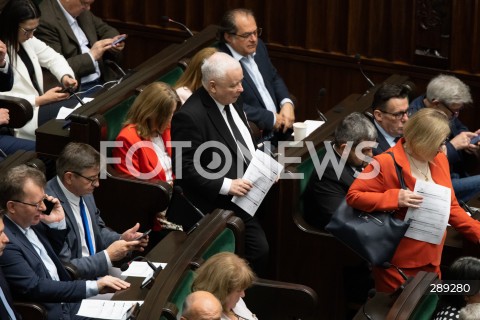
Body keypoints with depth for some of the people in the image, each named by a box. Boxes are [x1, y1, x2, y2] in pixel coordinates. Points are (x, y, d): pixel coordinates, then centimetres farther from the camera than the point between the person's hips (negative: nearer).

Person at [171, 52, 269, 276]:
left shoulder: (231, 101, 6)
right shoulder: (190, 116, -20)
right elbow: (184, 169, -20)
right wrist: (226, 186, -24)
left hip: (255, 189, 8)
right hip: (226, 203, -8)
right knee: (259, 251, -12)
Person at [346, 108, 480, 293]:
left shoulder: (439, 159, 7)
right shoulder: (387, 163, -15)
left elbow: (450, 206, 14)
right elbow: (353, 196, -14)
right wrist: (394, 198, -25)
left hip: (431, 258, 6)